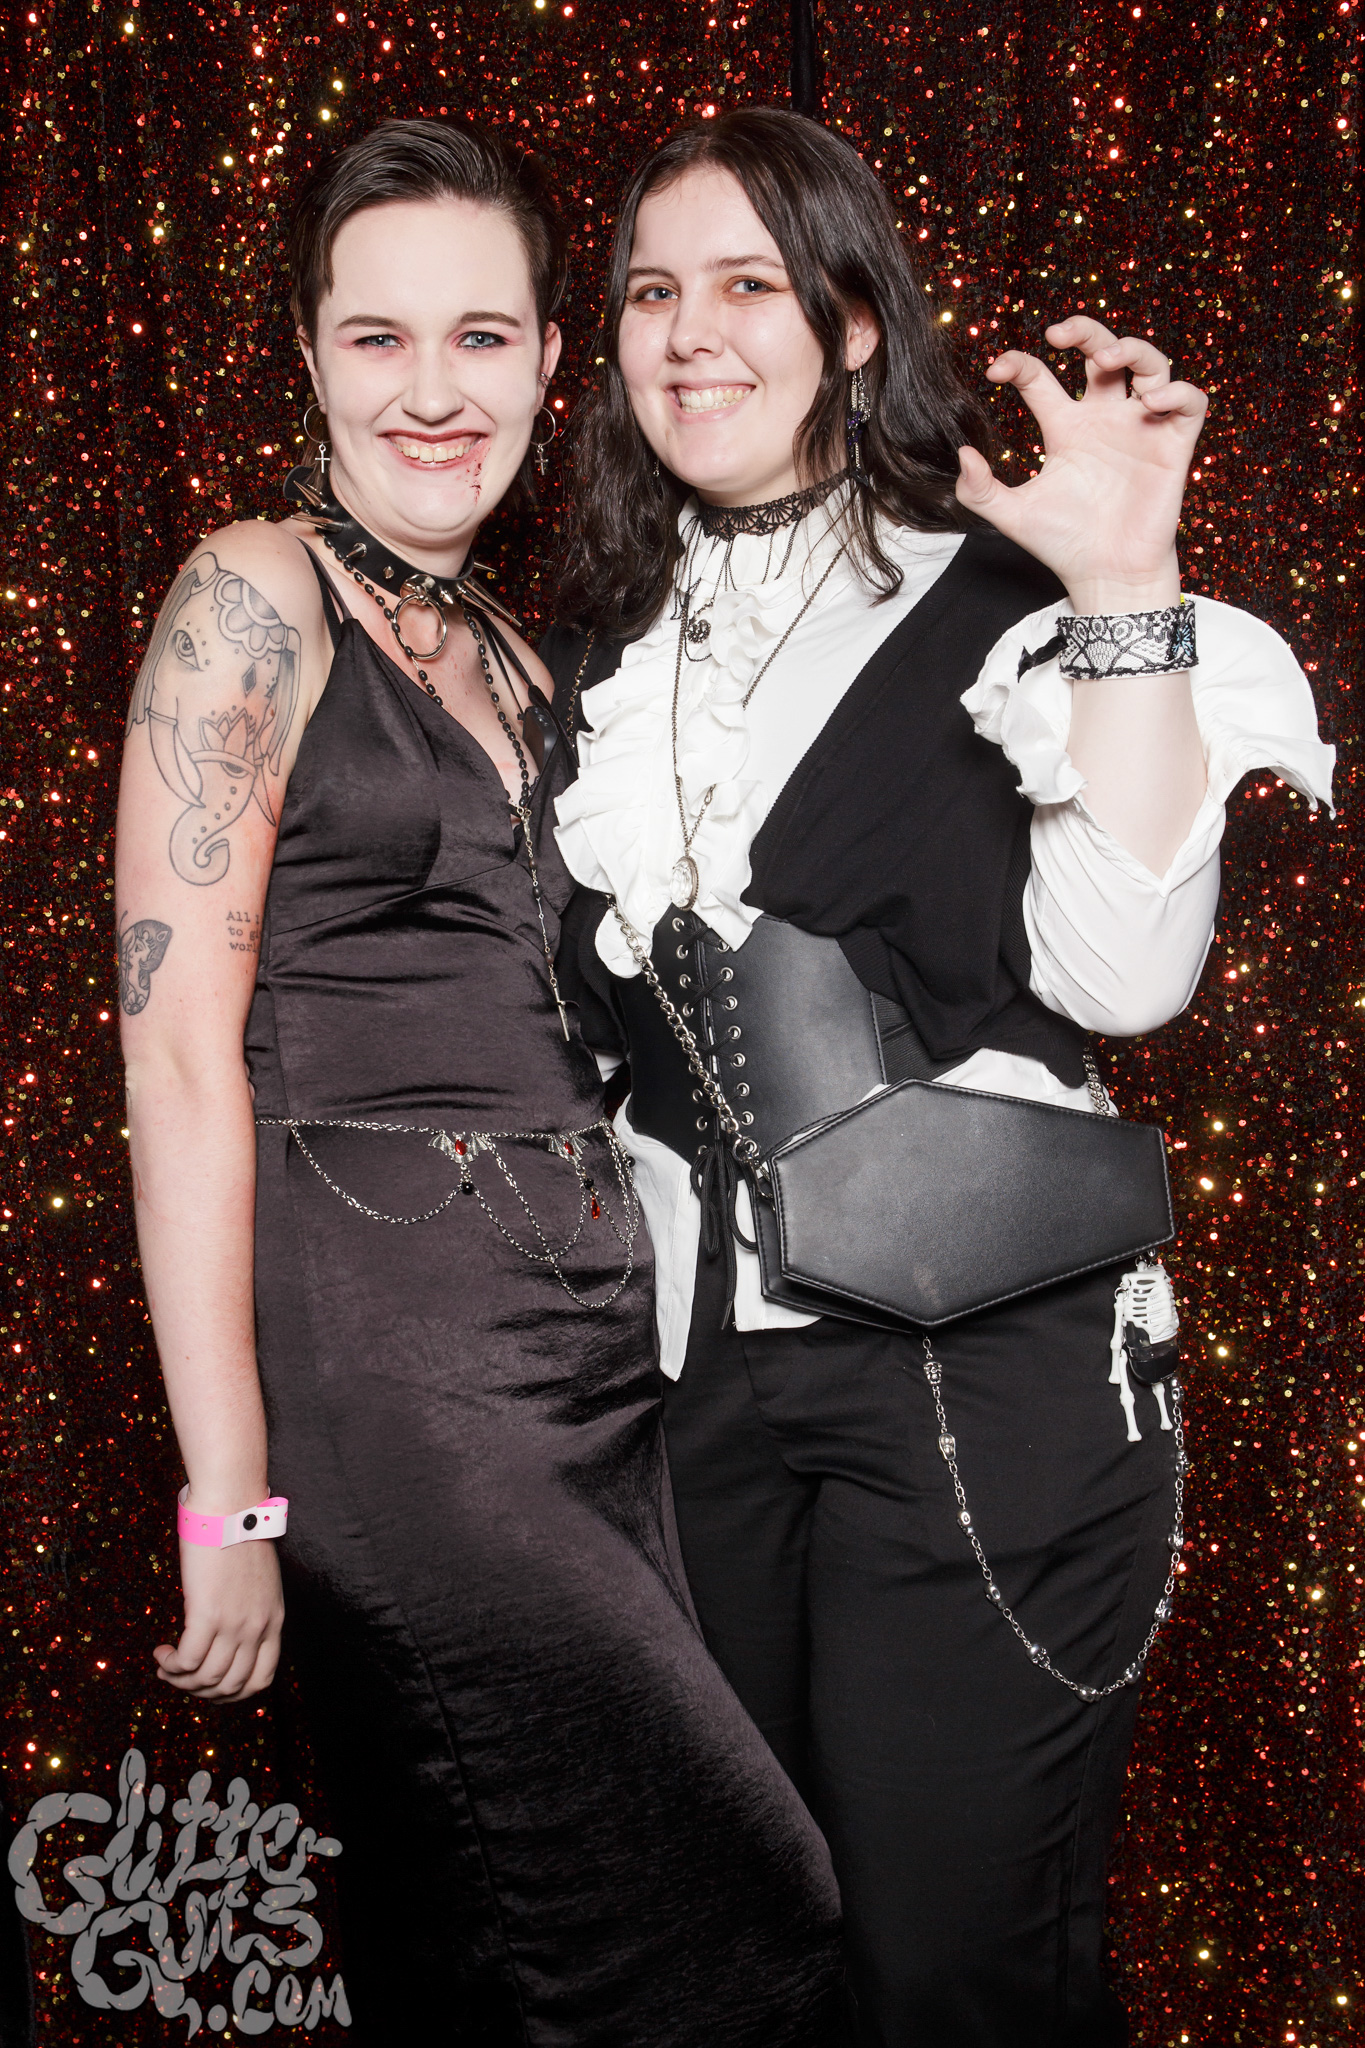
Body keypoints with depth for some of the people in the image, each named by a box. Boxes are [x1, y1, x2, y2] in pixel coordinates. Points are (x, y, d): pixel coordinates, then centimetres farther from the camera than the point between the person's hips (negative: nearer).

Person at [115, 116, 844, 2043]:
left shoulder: (511, 653, 16)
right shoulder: (253, 598, -6)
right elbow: (179, 1051, -12)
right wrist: (232, 1493, -16)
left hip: (592, 1342, 7)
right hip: (379, 1351, -7)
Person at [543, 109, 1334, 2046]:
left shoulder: (1001, 600, -4)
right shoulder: (604, 652, 12)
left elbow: (1121, 969, -17)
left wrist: (1124, 592, -20)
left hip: (984, 1356, -5)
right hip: (692, 1360, 5)